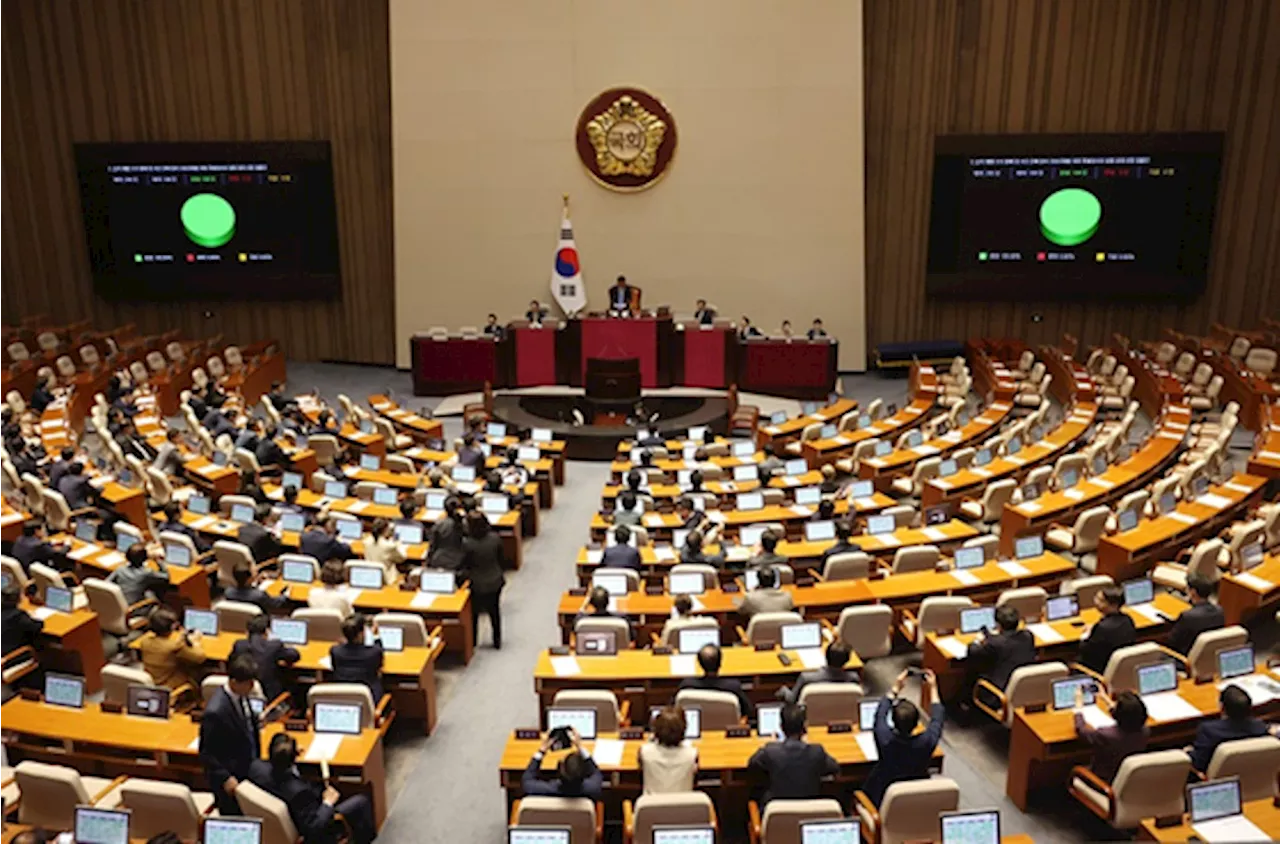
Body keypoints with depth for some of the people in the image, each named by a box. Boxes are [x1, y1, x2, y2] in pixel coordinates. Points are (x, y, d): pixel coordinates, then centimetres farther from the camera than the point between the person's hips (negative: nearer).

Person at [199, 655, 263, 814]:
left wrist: (256, 721, -1)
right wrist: (225, 778, -22)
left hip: (249, 770, 7)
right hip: (231, 780, -7)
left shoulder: (241, 695, -5)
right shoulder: (215, 712, -28)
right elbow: (207, 753, -19)